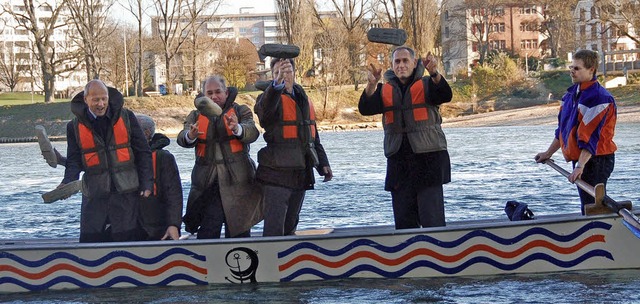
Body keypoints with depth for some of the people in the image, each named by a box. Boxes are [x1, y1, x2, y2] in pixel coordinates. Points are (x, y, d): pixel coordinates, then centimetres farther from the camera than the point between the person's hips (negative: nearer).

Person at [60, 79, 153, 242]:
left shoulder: (126, 117, 2)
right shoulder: (75, 126, 3)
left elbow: (143, 152, 5)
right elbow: (74, 160, 4)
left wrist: (147, 183, -2)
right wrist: (67, 183, -15)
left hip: (126, 191, -1)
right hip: (94, 194, 1)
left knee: (128, 237, 2)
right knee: (90, 239, 0)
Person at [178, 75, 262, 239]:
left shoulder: (240, 111, 6)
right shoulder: (196, 116, 11)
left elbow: (252, 132, -13)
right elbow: (182, 138, -5)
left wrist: (237, 129, -36)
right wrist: (191, 136, -30)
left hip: (237, 180, 0)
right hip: (207, 183, 1)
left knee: (238, 231, 7)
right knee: (207, 231, -4)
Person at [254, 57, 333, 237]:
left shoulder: (304, 100, 17)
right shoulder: (271, 97, -6)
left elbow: (314, 137, 26)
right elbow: (264, 109, -33)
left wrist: (323, 163, 20)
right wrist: (277, 84, -50)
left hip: (300, 174, 7)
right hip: (276, 174, -7)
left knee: (289, 227, 16)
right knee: (274, 230, -13)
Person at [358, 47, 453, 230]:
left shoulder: (426, 85, 3)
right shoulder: (385, 90, 11)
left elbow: (445, 96, -16)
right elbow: (365, 109, -3)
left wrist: (434, 74, -34)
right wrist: (371, 85, -22)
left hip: (428, 159, -4)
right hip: (398, 162, 4)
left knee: (432, 219, -9)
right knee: (403, 219, 7)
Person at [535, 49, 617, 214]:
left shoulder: (599, 98, -17)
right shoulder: (571, 94, 12)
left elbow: (591, 137, -23)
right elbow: (563, 129, 23)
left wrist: (580, 166, -28)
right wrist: (548, 153, 26)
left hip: (596, 160, -10)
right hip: (580, 159, 10)